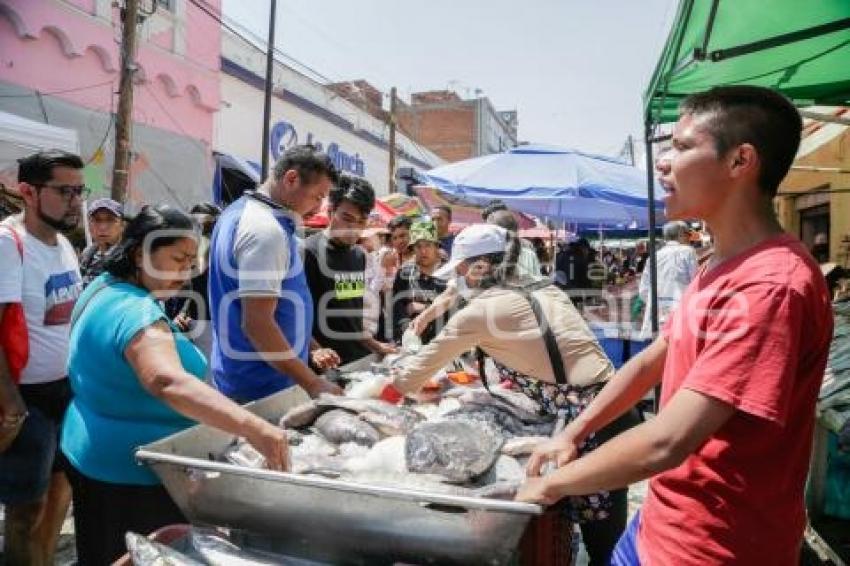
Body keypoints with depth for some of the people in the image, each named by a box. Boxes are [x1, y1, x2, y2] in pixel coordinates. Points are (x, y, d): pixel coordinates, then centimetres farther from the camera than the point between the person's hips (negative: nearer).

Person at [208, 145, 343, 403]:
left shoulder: (240, 211, 9)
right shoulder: (266, 230, -22)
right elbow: (257, 323, -26)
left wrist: (308, 350, 15)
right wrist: (312, 383, -22)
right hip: (262, 388, -10)